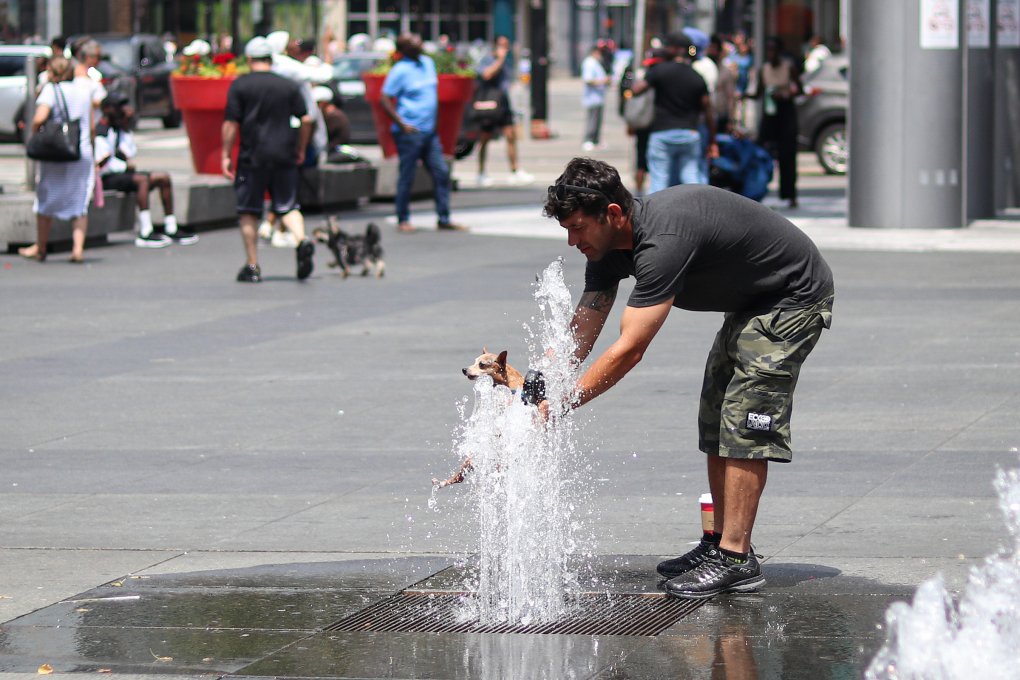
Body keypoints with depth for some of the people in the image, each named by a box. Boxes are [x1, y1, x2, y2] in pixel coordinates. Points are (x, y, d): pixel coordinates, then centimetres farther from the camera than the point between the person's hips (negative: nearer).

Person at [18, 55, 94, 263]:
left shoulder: (51, 90, -9)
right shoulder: (84, 90, 7)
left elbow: (39, 118, -23)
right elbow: (91, 126, 12)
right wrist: (91, 148, 22)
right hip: (83, 153, 4)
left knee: (46, 200, 12)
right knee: (80, 203, 8)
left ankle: (40, 248, 23)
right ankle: (78, 248, -4)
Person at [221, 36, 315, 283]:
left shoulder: (239, 85, 0)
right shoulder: (289, 86, 8)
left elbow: (230, 123, -5)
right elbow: (306, 120, 7)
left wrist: (226, 155, 2)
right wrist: (300, 150, 19)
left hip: (252, 156, -2)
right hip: (284, 156, 2)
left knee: (249, 212, 7)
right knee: (288, 206, 9)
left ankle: (252, 267, 7)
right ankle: (302, 240, -20)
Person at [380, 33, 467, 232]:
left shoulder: (428, 63, 12)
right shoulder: (400, 70, -10)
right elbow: (385, 100, -11)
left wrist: (437, 120, 18)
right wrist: (402, 124, -18)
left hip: (430, 132, 7)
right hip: (410, 133, -7)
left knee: (441, 173, 4)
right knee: (407, 177, 0)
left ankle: (444, 219, 9)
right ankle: (403, 220, 10)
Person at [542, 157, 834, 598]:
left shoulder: (663, 239, -36)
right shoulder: (609, 247, -6)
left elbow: (629, 350, -37)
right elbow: (579, 338, -3)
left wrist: (557, 408, -36)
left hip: (793, 300, -10)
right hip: (751, 305, 10)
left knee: (744, 423, -15)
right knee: (716, 422, 10)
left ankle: (736, 560, -15)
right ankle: (720, 545, 16)